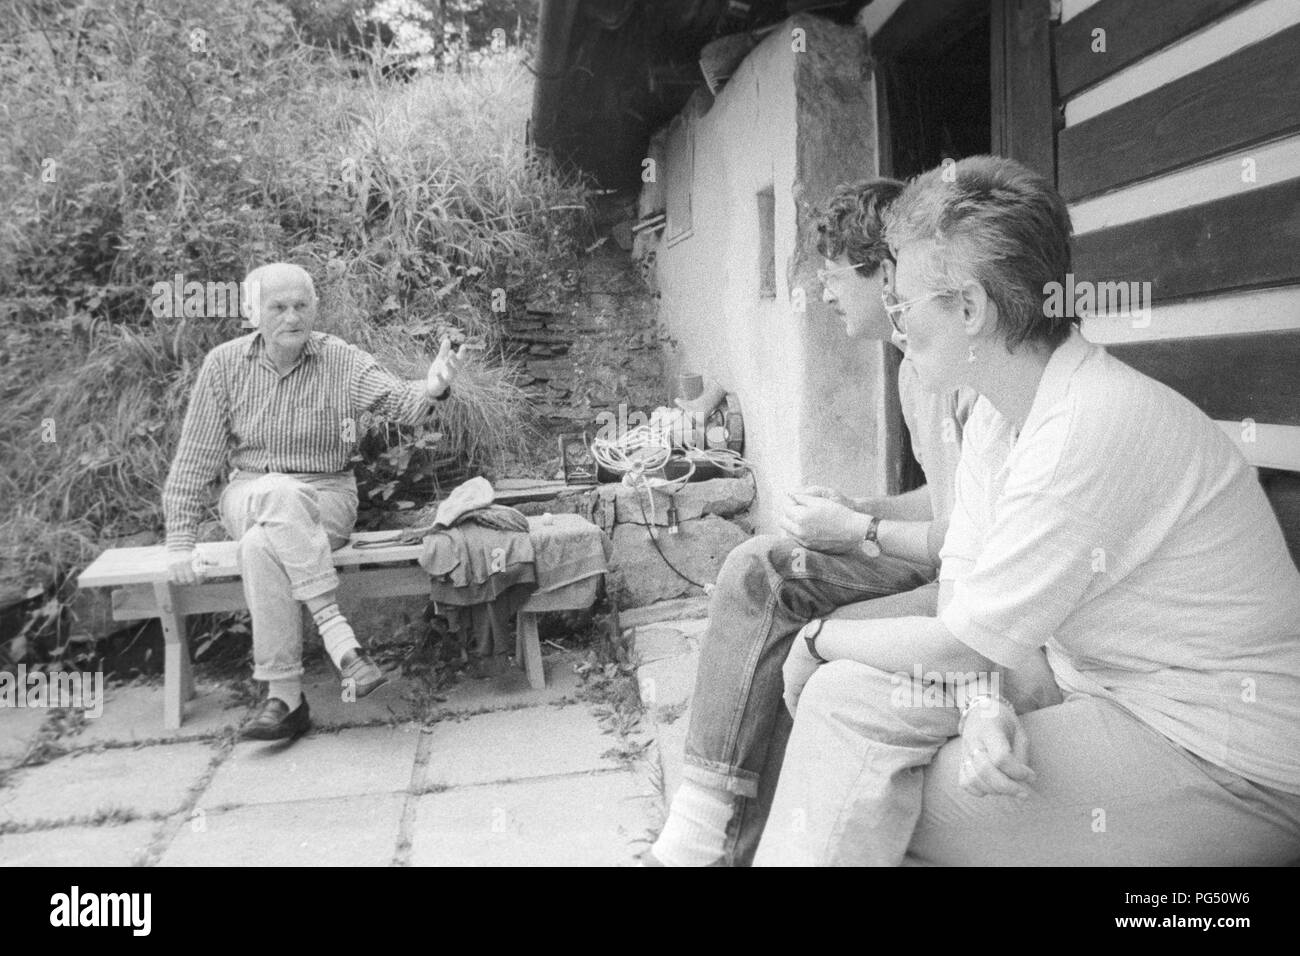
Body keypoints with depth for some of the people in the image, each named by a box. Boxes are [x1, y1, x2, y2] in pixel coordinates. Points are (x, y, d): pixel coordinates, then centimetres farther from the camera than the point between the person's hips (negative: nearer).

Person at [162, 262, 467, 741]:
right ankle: (339, 638, -38)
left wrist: (431, 389, -46)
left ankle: (285, 698, -27)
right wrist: (180, 540, -3)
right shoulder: (225, 363, 0)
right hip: (247, 497, 1)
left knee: (261, 547, -34)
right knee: (281, 495, -36)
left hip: (327, 496, -1)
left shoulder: (343, 361, -4)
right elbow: (196, 456, 2)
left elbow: (398, 400, -22)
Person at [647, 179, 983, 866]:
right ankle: (699, 839, -10)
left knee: (806, 652, -24)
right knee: (757, 570, -9)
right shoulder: (915, 368, 14)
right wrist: (857, 509, 4)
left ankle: (709, 835, -3)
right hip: (938, 559, 9)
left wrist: (857, 532, -14)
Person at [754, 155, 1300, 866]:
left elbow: (960, 642, -22)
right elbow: (962, 584, 0)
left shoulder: (1097, 427, -27)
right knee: (845, 696, -6)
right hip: (1095, 687, 8)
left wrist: (820, 638, -6)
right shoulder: (993, 415, 3)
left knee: (865, 799, -15)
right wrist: (983, 704, -19)